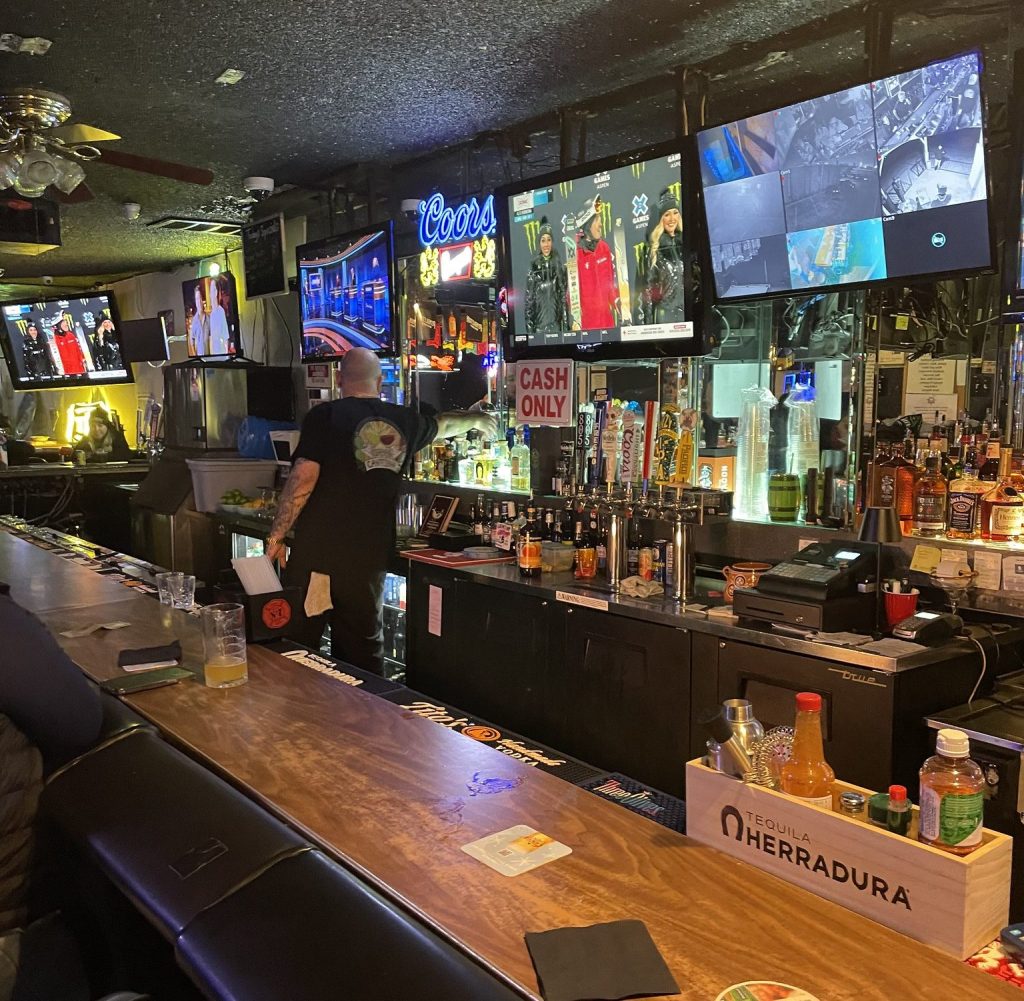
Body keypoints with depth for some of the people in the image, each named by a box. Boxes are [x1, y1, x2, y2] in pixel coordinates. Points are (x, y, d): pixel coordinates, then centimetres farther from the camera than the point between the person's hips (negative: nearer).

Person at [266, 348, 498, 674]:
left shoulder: (325, 416, -5)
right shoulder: (405, 421, 8)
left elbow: (303, 479, -12)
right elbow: (441, 425, 29)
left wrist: (276, 536, -3)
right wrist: (475, 420, 50)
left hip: (316, 552, -3)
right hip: (369, 557, 4)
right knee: (364, 651, 13)